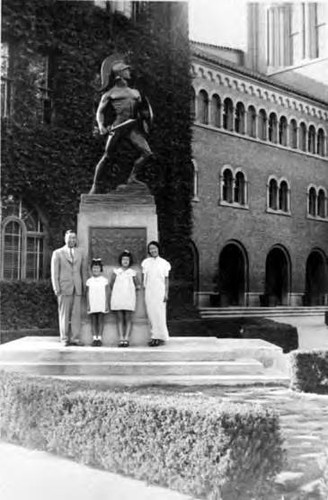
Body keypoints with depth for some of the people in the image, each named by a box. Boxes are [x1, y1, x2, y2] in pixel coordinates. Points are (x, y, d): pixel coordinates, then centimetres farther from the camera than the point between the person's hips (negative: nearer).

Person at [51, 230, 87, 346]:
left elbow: (84, 271, 15)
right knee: (64, 314, -2)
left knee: (76, 314, -1)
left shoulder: (80, 253, 15)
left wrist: (85, 287, 7)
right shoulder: (58, 253, 6)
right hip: (64, 288, -3)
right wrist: (56, 288, -6)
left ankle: (75, 338, 2)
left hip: (77, 288, 3)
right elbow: (54, 272, 2)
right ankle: (65, 339, 3)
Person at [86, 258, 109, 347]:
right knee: (93, 321, 2)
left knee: (101, 321, -1)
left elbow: (106, 293, 4)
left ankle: (99, 338, 2)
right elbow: (87, 294, 6)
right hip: (92, 305, 1)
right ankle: (94, 338, 6)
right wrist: (88, 305, 1)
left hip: (101, 305, -1)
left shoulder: (104, 280, 3)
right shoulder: (89, 281, 5)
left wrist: (106, 304, 1)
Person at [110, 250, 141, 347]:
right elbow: (111, 284, 10)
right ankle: (121, 339, -3)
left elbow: (138, 286, 11)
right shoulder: (116, 272, 8)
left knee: (128, 319, -4)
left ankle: (126, 338, -5)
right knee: (119, 319, -2)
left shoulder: (132, 273, 8)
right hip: (117, 298, 0)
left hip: (129, 298, 0)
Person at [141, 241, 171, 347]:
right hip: (149, 291, 3)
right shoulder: (146, 262, 8)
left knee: (160, 314, -7)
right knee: (151, 314, 1)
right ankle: (154, 336, 7)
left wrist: (166, 293, -4)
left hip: (160, 291, -3)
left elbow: (166, 280, 2)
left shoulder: (164, 263, 2)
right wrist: (144, 288, 3)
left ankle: (161, 337, -3)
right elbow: (144, 278, 11)